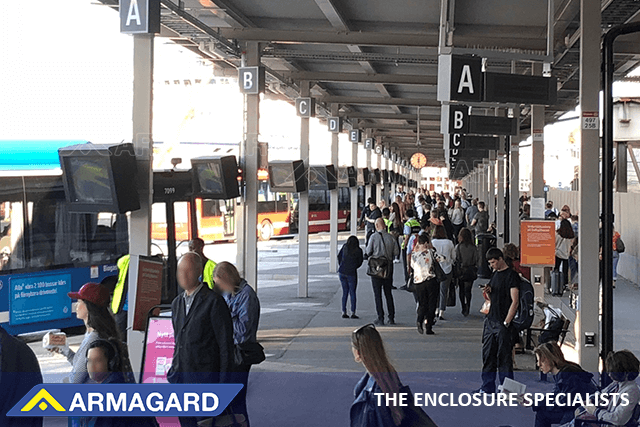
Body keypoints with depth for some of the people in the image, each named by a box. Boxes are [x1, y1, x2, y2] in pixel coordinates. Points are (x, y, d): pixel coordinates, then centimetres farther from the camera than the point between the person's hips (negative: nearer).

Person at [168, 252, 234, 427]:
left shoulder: (214, 301, -9)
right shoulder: (177, 303, 15)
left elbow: (226, 345, -10)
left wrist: (223, 382, -12)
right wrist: (174, 372, 17)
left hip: (204, 379, -7)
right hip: (179, 379, 7)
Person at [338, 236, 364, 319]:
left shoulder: (345, 247, 3)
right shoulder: (358, 250, -4)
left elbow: (339, 256, 13)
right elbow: (360, 262, 7)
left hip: (341, 272, 3)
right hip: (351, 273, -3)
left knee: (345, 292, 13)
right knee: (352, 292, 7)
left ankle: (344, 312, 10)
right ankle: (353, 313, 4)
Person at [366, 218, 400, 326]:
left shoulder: (374, 237, -10)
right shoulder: (390, 237, -1)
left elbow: (368, 252, -9)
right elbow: (396, 252, 1)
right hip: (388, 267, 3)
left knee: (377, 293, 3)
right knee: (388, 293, 13)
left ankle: (380, 318, 0)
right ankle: (391, 318, 11)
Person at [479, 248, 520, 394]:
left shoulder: (511, 275, -9)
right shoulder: (495, 274, 16)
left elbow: (515, 301, -15)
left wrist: (506, 322, -18)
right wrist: (488, 291, 3)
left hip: (503, 323, -8)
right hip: (490, 320, 8)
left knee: (504, 357, -3)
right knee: (488, 355, 10)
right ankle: (487, 388, 18)